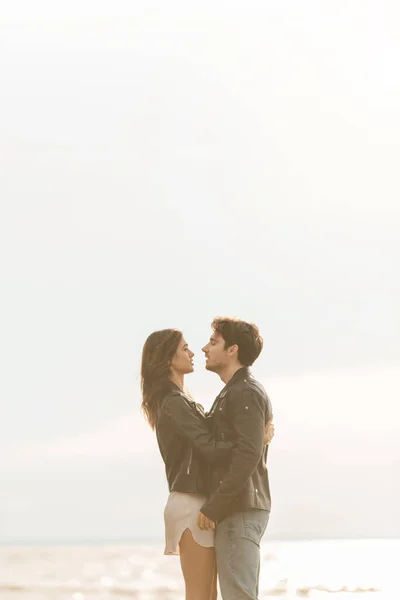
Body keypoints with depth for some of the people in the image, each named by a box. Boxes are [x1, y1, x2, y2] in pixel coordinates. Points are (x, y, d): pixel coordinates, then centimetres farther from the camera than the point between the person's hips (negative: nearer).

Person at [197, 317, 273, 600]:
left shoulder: (245, 393, -11)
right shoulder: (236, 393, 21)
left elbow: (247, 457, -22)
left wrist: (213, 507, -20)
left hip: (239, 512, -10)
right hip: (237, 510, 10)